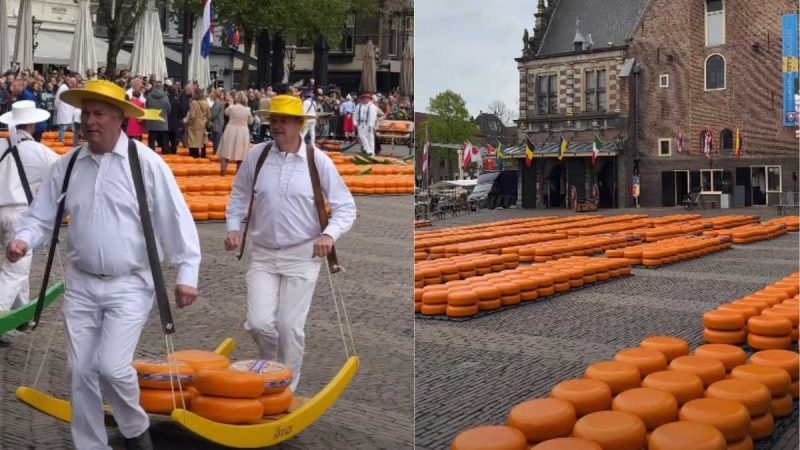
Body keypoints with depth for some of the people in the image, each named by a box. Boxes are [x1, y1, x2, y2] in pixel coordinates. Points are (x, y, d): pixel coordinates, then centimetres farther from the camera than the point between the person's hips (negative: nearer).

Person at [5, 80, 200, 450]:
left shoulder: (145, 162, -9)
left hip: (129, 285, -4)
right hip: (81, 284, 4)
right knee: (80, 372, 7)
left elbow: (175, 218, -9)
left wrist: (186, 272, -12)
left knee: (112, 367, -13)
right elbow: (41, 216, 7)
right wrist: (24, 239, -15)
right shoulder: (66, 166, 3)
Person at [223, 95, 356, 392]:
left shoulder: (318, 161, -6)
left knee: (290, 327, 0)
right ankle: (271, 367, 28)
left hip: (302, 256, -2)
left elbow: (346, 207, -3)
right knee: (258, 323, -6)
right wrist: (233, 228, -2)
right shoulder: (257, 155, 0)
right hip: (262, 255, 2)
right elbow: (239, 197, 13)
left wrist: (329, 234, -20)